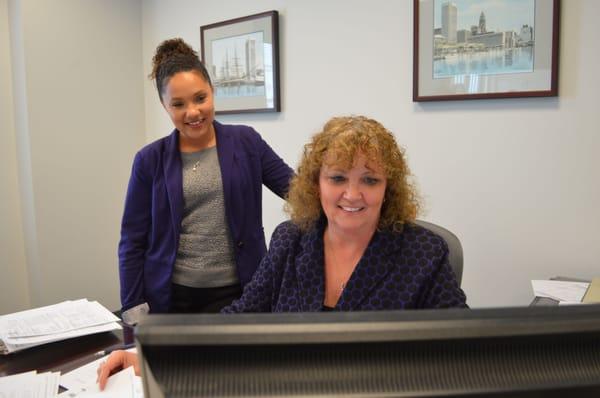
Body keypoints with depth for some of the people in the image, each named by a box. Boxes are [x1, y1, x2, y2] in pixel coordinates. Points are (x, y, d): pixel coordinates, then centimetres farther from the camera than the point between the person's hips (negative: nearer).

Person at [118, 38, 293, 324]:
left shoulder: (246, 142, -2)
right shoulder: (150, 160, -2)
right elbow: (133, 242, 1)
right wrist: (133, 311, -3)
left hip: (238, 294, 0)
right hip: (172, 297, 1)